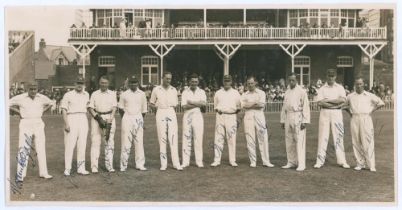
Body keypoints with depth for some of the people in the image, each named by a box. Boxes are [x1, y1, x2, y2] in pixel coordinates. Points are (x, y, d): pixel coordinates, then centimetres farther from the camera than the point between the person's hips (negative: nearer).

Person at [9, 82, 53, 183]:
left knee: (41, 149, 4)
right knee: (23, 149, -7)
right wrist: (19, 112, -3)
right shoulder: (20, 98, -6)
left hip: (38, 124, 3)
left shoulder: (42, 98, 3)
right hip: (25, 124, -3)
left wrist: (42, 111, 8)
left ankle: (43, 173, 11)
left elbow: (50, 103, 22)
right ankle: (20, 175, -2)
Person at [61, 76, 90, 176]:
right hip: (71, 119, -5)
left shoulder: (86, 95, 13)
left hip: (83, 119, 5)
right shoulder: (68, 95, -2)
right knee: (70, 144, -6)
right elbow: (64, 110, -6)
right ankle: (67, 169, 0)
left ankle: (81, 168, 11)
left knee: (82, 144, 5)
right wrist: (66, 124, -15)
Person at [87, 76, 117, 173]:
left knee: (109, 142, 1)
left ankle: (109, 165, 6)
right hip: (97, 118, -1)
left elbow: (114, 108, 2)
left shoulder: (112, 94, 10)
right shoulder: (94, 94, 8)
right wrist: (98, 118, -12)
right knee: (95, 141, -6)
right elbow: (90, 108, 1)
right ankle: (94, 166, -5)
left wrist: (109, 120, -9)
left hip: (109, 118, 1)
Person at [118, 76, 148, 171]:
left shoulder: (142, 94, 7)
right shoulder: (124, 94, 3)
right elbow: (121, 108, 9)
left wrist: (140, 119, 11)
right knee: (126, 142, -4)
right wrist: (125, 119, 6)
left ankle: (140, 164, 5)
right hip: (127, 118, -2)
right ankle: (123, 165, 1)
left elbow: (144, 109, 12)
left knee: (139, 141, 1)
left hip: (138, 118, 2)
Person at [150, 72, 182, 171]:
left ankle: (176, 163, -4)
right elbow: (151, 103, 10)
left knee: (173, 137, -5)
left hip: (171, 113, 2)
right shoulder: (156, 89, 5)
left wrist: (171, 106, 0)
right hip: (161, 113, -1)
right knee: (162, 138, -2)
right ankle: (163, 163, 5)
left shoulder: (174, 90, 11)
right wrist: (158, 106, -5)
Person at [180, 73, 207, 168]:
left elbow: (204, 104, -7)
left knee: (198, 138, -1)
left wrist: (191, 102, -9)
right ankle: (185, 161, 2)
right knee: (186, 138, -2)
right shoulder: (185, 92, 7)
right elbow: (184, 106, -7)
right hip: (187, 116, -1)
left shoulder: (201, 92, 10)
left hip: (198, 116, 1)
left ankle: (199, 161, 5)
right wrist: (198, 104, -8)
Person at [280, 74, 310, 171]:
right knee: (289, 141, 8)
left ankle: (301, 164, -4)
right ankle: (291, 162, 17)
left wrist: (305, 121, -14)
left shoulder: (301, 92, -4)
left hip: (298, 117, -6)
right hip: (288, 117, 6)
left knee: (299, 141, -8)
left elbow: (306, 107, -8)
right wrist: (282, 120, 14)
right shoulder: (287, 92, 14)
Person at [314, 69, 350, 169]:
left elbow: (342, 99, -7)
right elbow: (320, 103, -7)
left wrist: (328, 100, -9)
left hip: (337, 113, 1)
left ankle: (342, 161, 6)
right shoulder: (322, 89, 6)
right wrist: (336, 104, -10)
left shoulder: (340, 88, 9)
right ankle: (320, 161, 1)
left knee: (338, 136, 1)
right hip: (325, 113, -1)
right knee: (323, 136, -2)